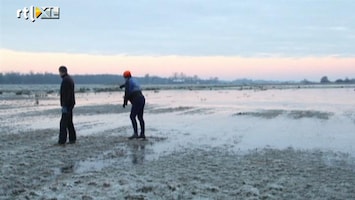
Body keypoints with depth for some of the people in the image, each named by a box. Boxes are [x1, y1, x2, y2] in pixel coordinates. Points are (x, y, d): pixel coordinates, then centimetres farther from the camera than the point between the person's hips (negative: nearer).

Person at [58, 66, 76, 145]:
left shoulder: (65, 80, -16)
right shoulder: (70, 79, 16)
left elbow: (65, 94, -21)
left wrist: (64, 106, -22)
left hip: (67, 105, -10)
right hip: (70, 104, 10)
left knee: (63, 123, -9)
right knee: (69, 122, 14)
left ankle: (62, 140, -9)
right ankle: (72, 139, 18)